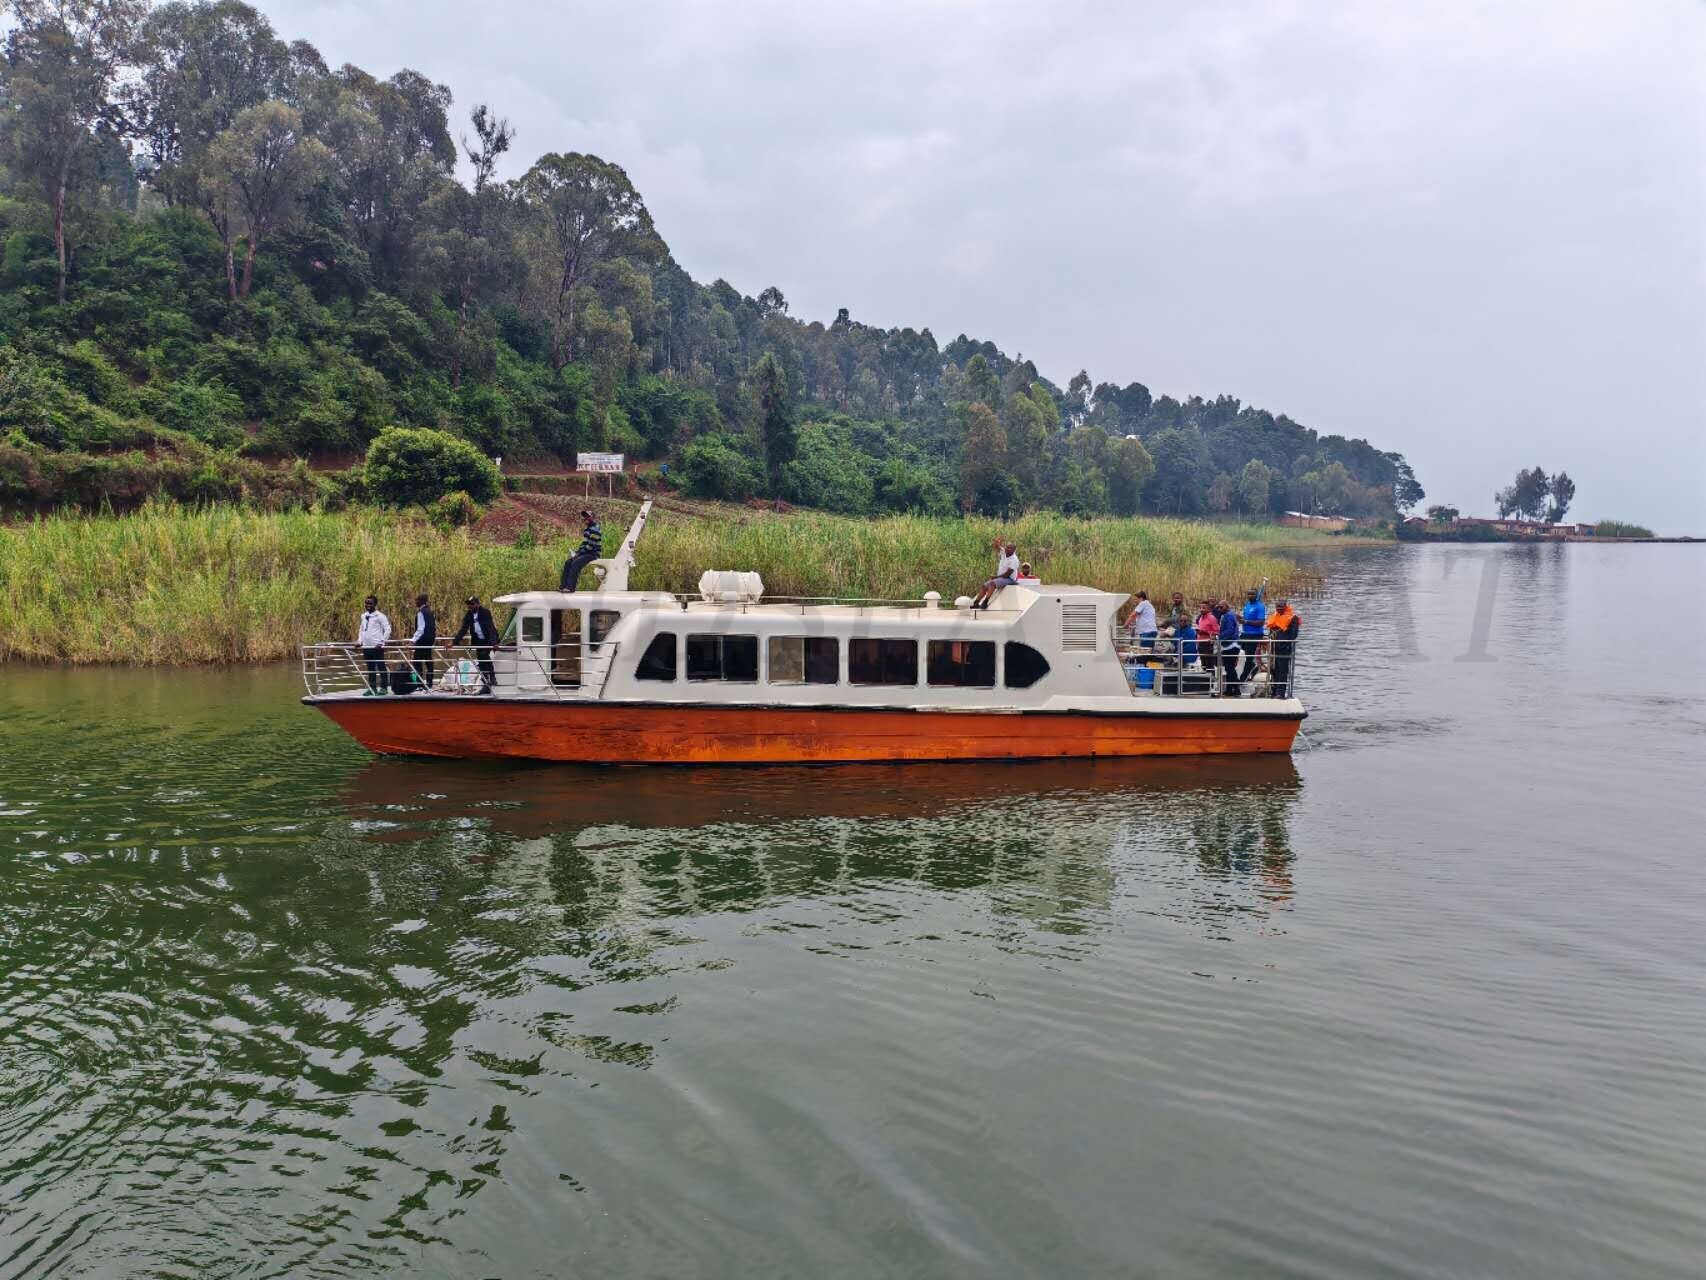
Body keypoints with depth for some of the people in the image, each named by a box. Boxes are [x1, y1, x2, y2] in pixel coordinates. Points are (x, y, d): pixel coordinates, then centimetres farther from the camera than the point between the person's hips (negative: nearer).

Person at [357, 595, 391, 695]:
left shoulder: (380, 616, -6)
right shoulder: (364, 616, 13)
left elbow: (387, 630, -9)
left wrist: (382, 642, -14)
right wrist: (359, 640, 10)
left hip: (377, 647, -6)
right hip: (366, 646, 6)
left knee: (381, 667, -2)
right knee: (370, 668, 10)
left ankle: (384, 687, 4)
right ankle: (372, 688, 15)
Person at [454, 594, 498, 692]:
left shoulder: (486, 612, -14)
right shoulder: (468, 615, 2)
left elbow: (490, 628, -22)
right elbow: (463, 629, 0)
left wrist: (493, 642, -34)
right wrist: (454, 642, -10)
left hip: (488, 640, -6)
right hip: (478, 641, 6)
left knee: (484, 654, -29)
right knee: (481, 662, 5)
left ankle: (492, 676, -17)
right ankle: (486, 685, 11)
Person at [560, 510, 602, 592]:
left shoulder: (594, 530, -16)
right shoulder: (587, 528, 15)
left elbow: (591, 546, -21)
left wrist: (578, 554, -17)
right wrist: (577, 553, 6)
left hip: (593, 554, -10)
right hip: (586, 553, 10)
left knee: (575, 564, -27)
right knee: (568, 563, -4)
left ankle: (570, 587, -25)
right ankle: (563, 585, -5)